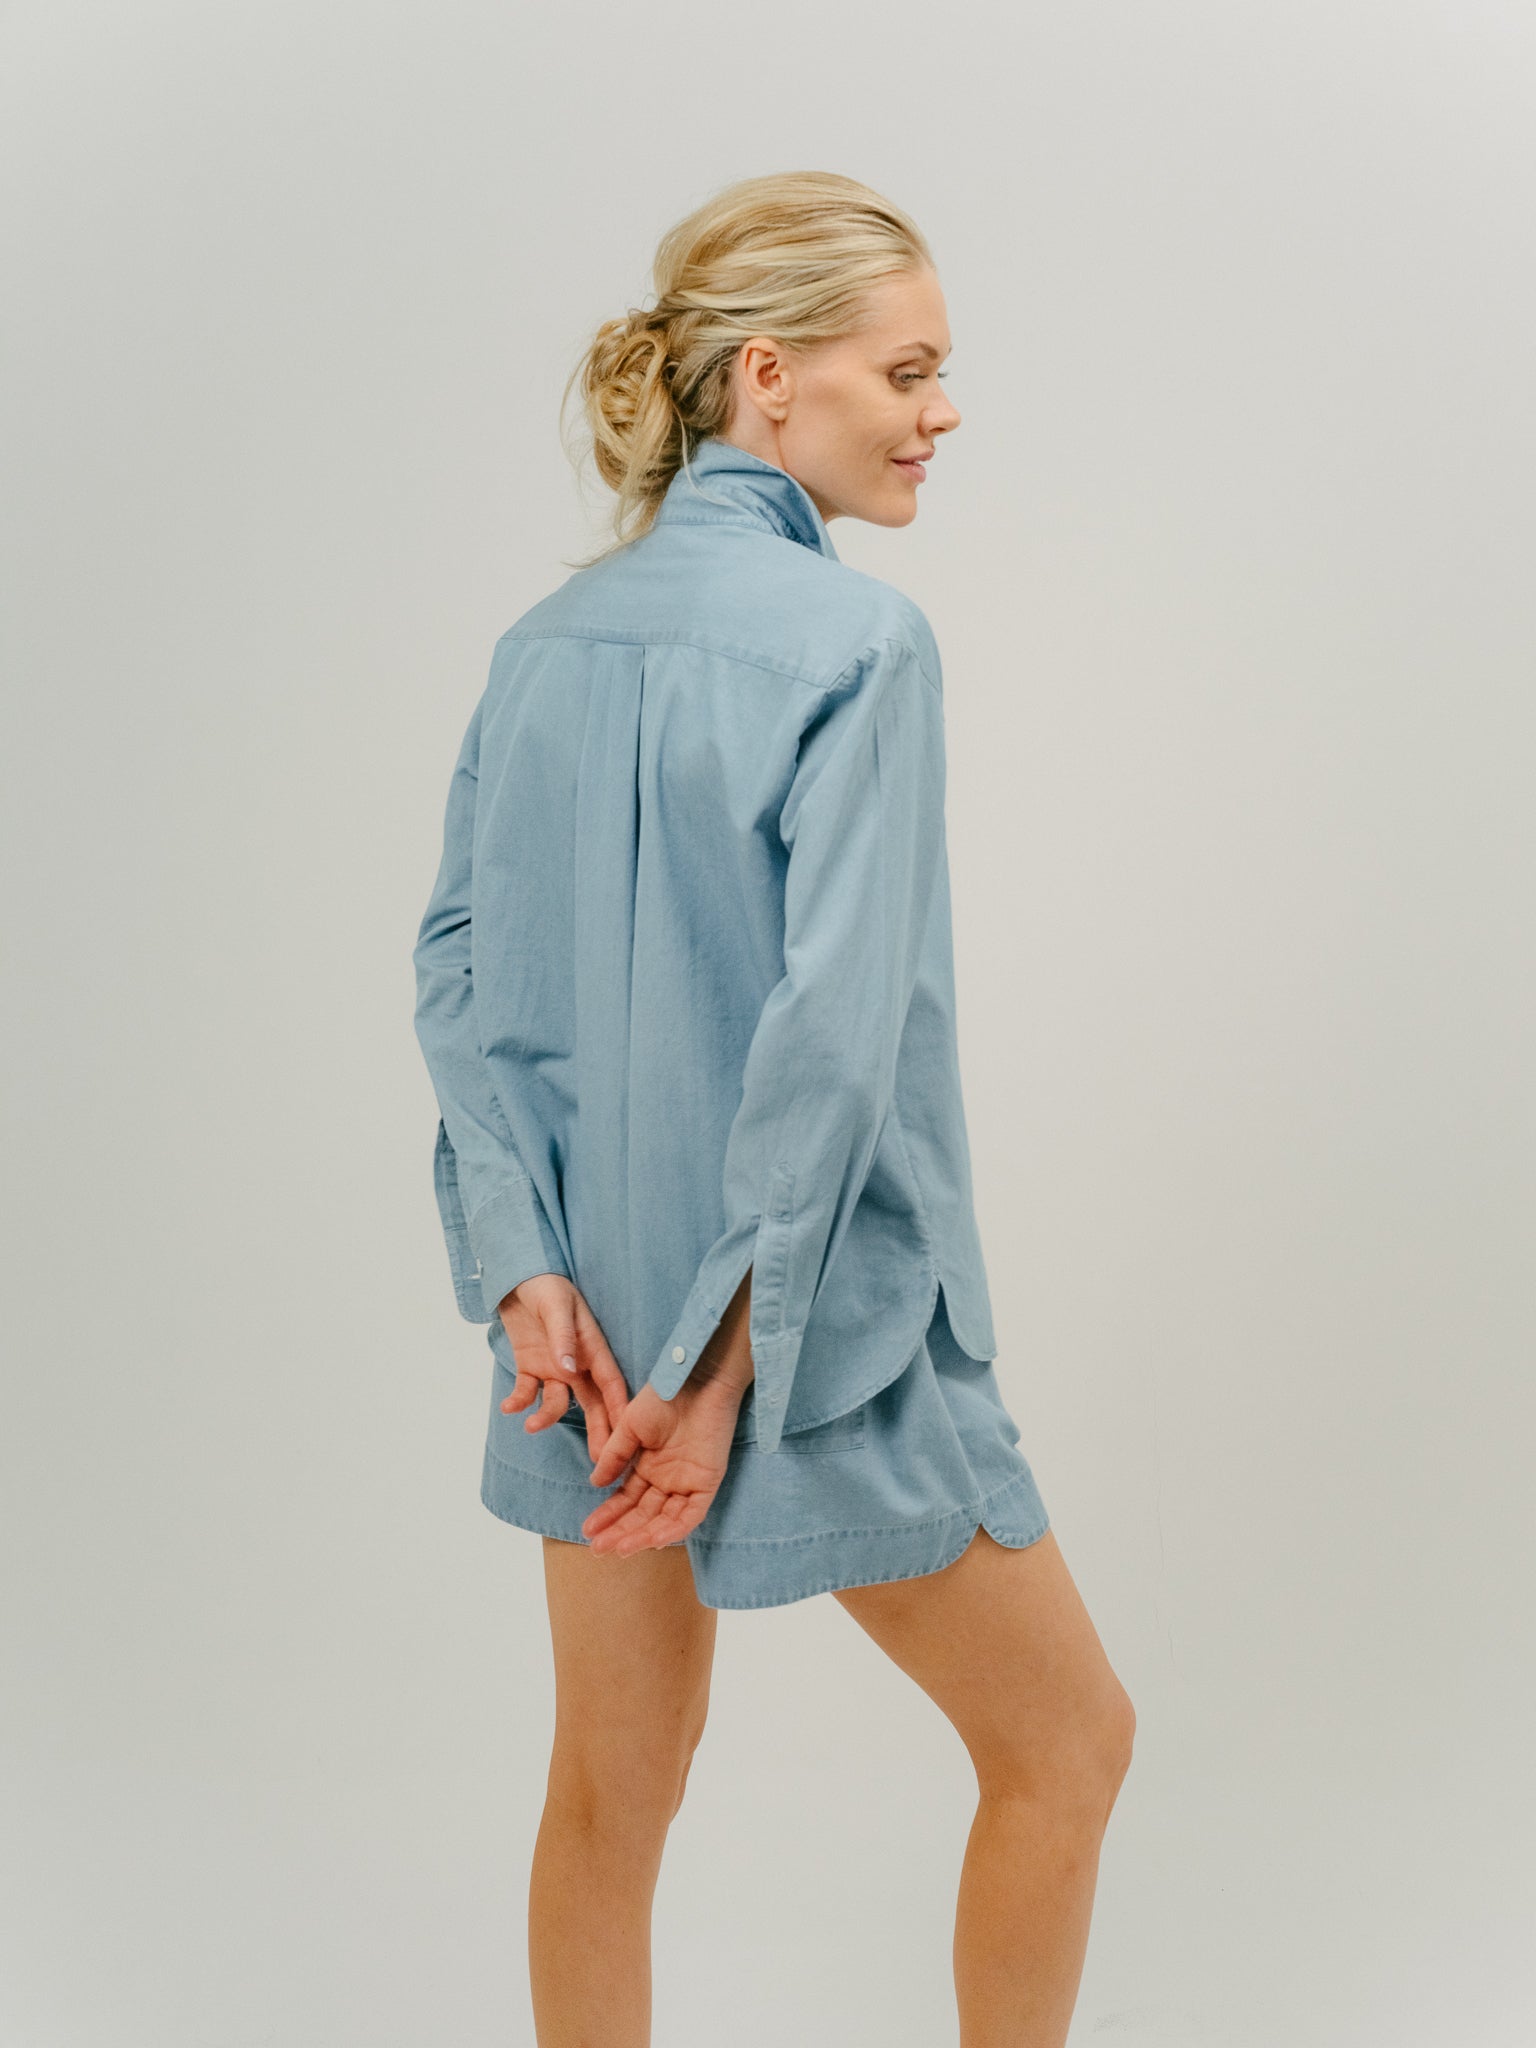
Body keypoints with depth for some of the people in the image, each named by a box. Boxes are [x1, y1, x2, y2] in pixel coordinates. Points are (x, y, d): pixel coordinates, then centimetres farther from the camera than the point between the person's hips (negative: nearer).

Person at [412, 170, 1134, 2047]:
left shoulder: (548, 641, 5)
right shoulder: (857, 639, -15)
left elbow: (461, 968, 0)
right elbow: (837, 1024, -21)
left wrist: (530, 1275, -7)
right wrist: (733, 1363, -16)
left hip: (593, 1315, 7)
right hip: (820, 1322, -7)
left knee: (612, 1788, 18)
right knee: (1065, 1740, 14)